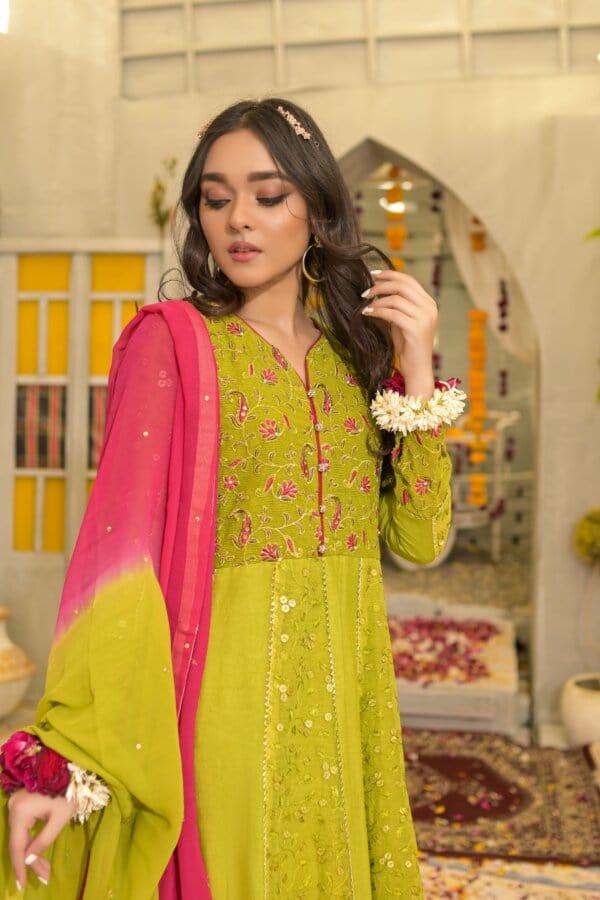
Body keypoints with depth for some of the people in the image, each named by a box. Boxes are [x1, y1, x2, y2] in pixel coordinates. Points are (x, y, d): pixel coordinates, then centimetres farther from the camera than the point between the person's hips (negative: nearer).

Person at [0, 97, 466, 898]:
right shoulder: (174, 343, -7)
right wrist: (66, 755, -23)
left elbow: (419, 538, 1)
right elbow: (119, 541, -16)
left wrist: (417, 373, -9)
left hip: (345, 694, 5)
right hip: (228, 690, -4)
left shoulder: (357, 349, 6)